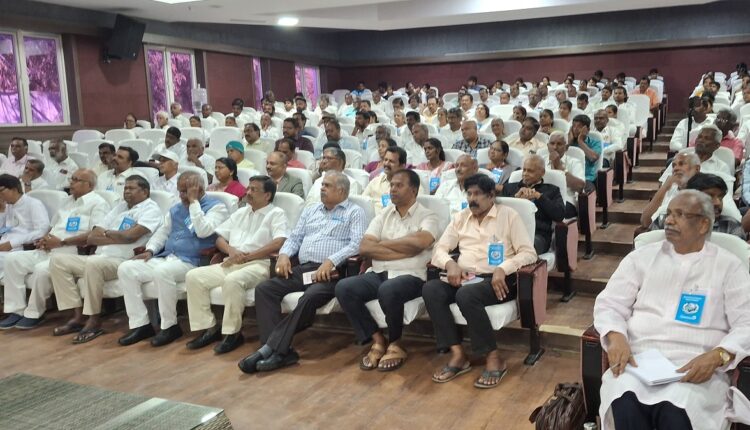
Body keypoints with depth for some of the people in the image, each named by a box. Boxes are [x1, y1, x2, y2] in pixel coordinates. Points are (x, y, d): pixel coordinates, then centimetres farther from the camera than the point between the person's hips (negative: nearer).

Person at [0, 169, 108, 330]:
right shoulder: (68, 200, 23)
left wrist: (61, 242, -18)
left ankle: (34, 313, -9)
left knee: (42, 269, -32)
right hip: (48, 251, 9)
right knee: (14, 258, -7)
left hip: (71, 253, -9)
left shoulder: (97, 203, -6)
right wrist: (44, 239, 3)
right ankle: (16, 310, -4)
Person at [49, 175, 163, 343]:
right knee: (58, 260, -4)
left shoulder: (150, 209, 0)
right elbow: (91, 238, 13)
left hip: (123, 261, -8)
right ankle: (78, 315, -6)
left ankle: (94, 321, -20)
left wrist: (107, 233, 2)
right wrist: (117, 238, -4)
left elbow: (130, 236, -16)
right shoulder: (119, 207, 22)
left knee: (94, 264, -36)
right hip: (98, 258, 8)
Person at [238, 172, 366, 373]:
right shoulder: (310, 210, 28)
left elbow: (357, 244, -7)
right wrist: (284, 254, 2)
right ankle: (280, 350, -27)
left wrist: (331, 261, -20)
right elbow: (295, 237, 24)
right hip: (302, 269, 6)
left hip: (331, 272, -6)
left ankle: (271, 348, -31)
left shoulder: (354, 212, 8)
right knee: (264, 289, -17)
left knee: (310, 297, -36)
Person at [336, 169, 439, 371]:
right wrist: (404, 251, -8)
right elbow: (364, 248, 2)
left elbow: (419, 242, -20)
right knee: (343, 287, -21)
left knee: (388, 290, -37)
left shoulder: (427, 216, 3)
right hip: (378, 274, 5)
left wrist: (382, 243, -6)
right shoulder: (383, 215, 15)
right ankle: (378, 340, -6)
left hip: (410, 277, -5)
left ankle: (395, 344, -8)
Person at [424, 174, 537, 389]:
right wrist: (450, 264, -12)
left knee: (466, 295, -36)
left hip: (495, 280, -5)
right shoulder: (460, 217, 17)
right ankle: (458, 354, -21)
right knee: (430, 289, -25)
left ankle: (494, 358, -20)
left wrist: (503, 269, -22)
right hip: (464, 278, 5)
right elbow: (439, 248, 12)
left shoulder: (508, 215, 3)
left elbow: (529, 253, -5)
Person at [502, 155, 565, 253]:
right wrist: (516, 197, -2)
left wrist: (539, 196, -1)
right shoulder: (509, 187, 25)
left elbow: (560, 215, 4)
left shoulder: (551, 190, 20)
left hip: (538, 234, -1)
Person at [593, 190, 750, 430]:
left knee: (676, 411, -34)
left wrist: (716, 356, -18)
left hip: (696, 365, -1)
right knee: (624, 402, -33)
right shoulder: (643, 256, 15)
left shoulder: (728, 266, 10)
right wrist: (616, 337, -12)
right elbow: (609, 303, 10)